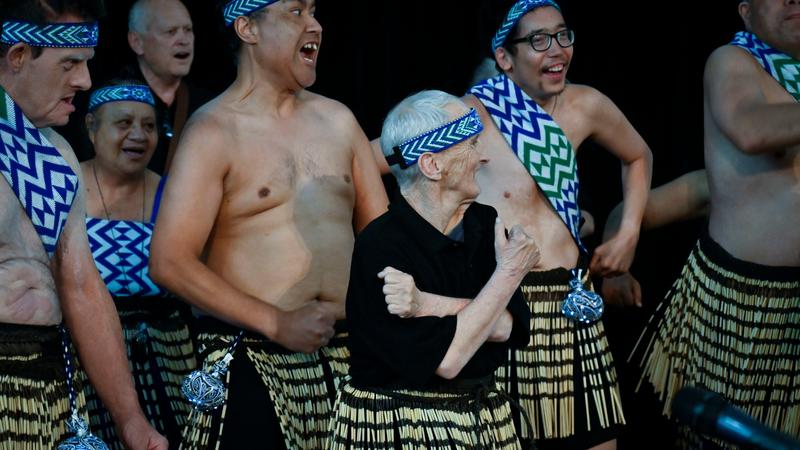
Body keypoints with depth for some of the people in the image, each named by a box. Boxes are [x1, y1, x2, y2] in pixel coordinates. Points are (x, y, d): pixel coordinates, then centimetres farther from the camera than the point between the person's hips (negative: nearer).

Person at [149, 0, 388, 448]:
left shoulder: (337, 120, 12)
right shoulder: (214, 132, -6)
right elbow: (171, 262, -14)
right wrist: (277, 323, -17)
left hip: (345, 356, 5)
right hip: (253, 362, -5)